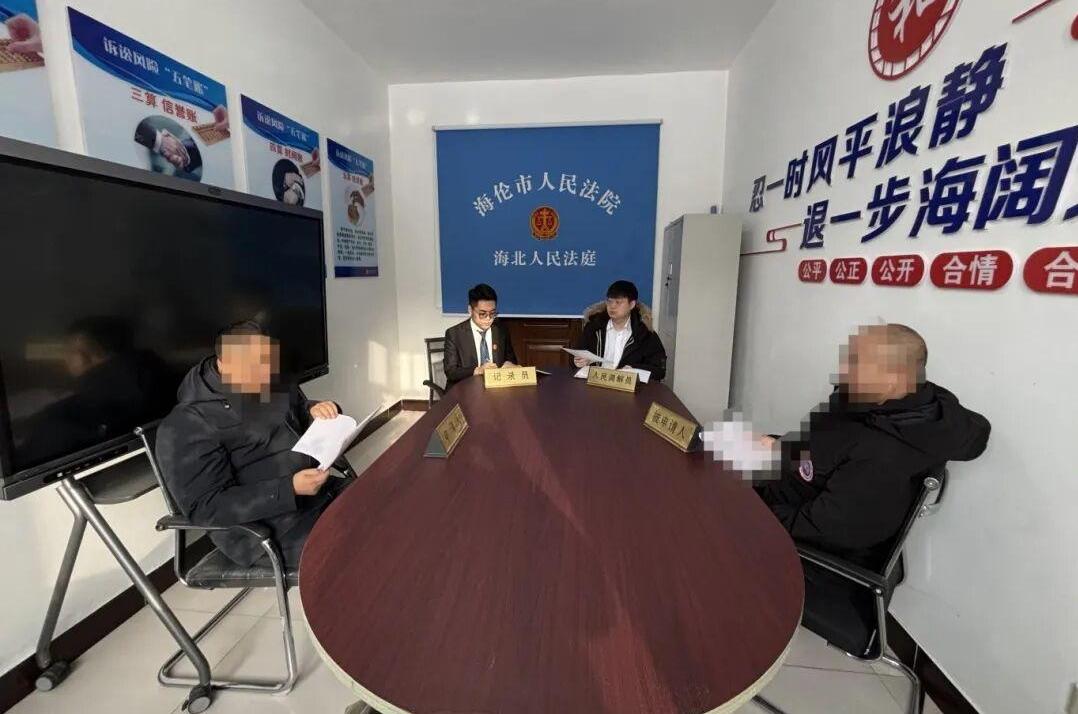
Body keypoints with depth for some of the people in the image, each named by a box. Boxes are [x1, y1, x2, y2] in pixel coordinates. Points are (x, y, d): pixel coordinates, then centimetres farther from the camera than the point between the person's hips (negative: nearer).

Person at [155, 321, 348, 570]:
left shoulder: (275, 385, 6)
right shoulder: (186, 425, -13)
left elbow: (298, 412, 23)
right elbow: (206, 507, -18)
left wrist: (315, 412, -3)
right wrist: (289, 489, -28)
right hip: (275, 530, -7)